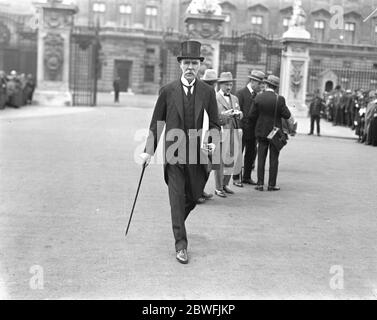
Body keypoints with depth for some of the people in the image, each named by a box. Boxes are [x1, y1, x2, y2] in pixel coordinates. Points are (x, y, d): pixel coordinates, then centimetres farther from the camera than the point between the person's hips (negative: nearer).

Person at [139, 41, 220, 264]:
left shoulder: (208, 92, 3)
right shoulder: (168, 91, 1)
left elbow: (215, 123, 7)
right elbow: (156, 123, 5)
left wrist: (213, 140, -13)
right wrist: (149, 151, 0)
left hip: (197, 153, 2)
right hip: (174, 152, -2)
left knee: (194, 195, 12)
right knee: (177, 198, -3)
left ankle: (178, 220, 44)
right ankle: (181, 245, 4)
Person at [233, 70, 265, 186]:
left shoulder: (257, 95, 12)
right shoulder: (240, 93, -8)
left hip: (253, 130, 7)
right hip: (242, 129, -7)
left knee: (251, 154, 12)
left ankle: (247, 177, 23)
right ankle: (236, 178, 11)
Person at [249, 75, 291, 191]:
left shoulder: (258, 98, -7)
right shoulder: (279, 99, -12)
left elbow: (252, 116, -4)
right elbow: (287, 115, -9)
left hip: (262, 132, 2)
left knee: (261, 159, 7)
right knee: (274, 159, 6)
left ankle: (260, 184, 8)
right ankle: (272, 184, 9)